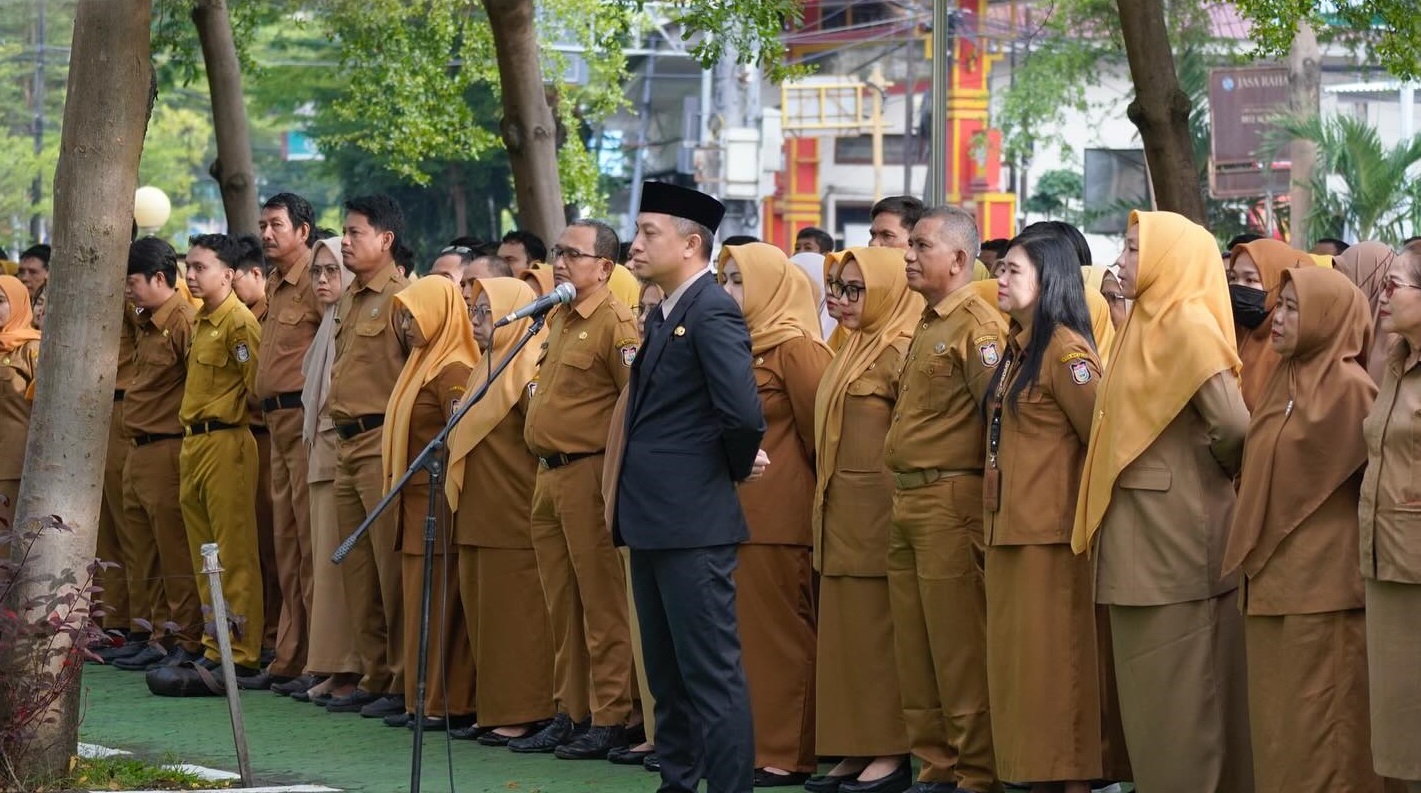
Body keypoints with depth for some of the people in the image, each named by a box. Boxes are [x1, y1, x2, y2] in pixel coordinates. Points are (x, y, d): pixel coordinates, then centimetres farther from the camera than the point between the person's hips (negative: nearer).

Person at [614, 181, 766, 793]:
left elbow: (743, 413, -24)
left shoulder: (712, 312, -14)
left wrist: (735, 468, -7)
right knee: (667, 672, 16)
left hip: (692, 523, -10)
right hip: (652, 521, 10)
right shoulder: (664, 316, 15)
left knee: (711, 672, -7)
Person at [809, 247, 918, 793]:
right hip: (838, 508, 9)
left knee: (878, 628, -5)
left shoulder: (900, 352, -11)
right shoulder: (851, 351, 17)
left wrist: (903, 507, -15)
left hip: (877, 509, -9)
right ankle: (855, 749, 14)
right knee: (843, 629, 9)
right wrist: (824, 493, 14)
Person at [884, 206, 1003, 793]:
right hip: (906, 502, 9)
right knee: (914, 647, 12)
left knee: (958, 649, -6)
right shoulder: (925, 325, 18)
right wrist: (904, 494, 17)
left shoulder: (977, 324, -11)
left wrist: (987, 486, -14)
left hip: (950, 502, -9)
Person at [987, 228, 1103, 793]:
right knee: (1020, 662, 10)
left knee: (1056, 662, -6)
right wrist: (996, 507, 16)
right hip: (1010, 529, 9)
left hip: (1051, 533, -9)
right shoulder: (1018, 348, 16)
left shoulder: (1065, 350, -12)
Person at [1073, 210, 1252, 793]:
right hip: (1140, 527, 9)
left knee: (1176, 685, -4)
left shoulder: (1188, 323, -13)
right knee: (1150, 681, 12)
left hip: (1174, 526, -9)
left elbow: (1233, 423, -23)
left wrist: (1214, 469, -6)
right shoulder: (1150, 323, 15)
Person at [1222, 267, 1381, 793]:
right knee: (1276, 723, 11)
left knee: (1316, 724, -3)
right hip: (1271, 576, 8)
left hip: (1321, 582, -8)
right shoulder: (1286, 380, 12)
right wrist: (1255, 557, 13)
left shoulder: (1349, 386, -11)